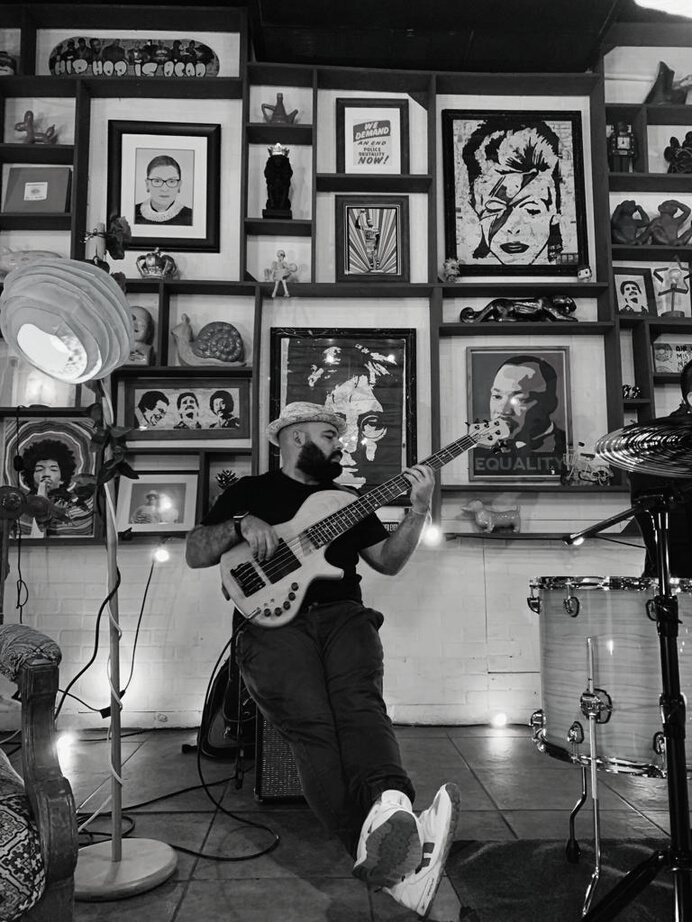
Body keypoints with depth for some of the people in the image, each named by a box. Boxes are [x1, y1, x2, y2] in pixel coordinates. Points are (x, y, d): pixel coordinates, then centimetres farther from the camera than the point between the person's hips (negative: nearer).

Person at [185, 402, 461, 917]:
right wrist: (241, 527, -7)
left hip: (342, 614, 3)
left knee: (359, 702, -32)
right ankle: (394, 861, -43)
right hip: (272, 621, -2)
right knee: (311, 724, -31)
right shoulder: (250, 491, 18)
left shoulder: (345, 499, 28)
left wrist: (419, 511, 5)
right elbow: (194, 555, 11)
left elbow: (389, 561, 20)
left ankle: (388, 814, -55)